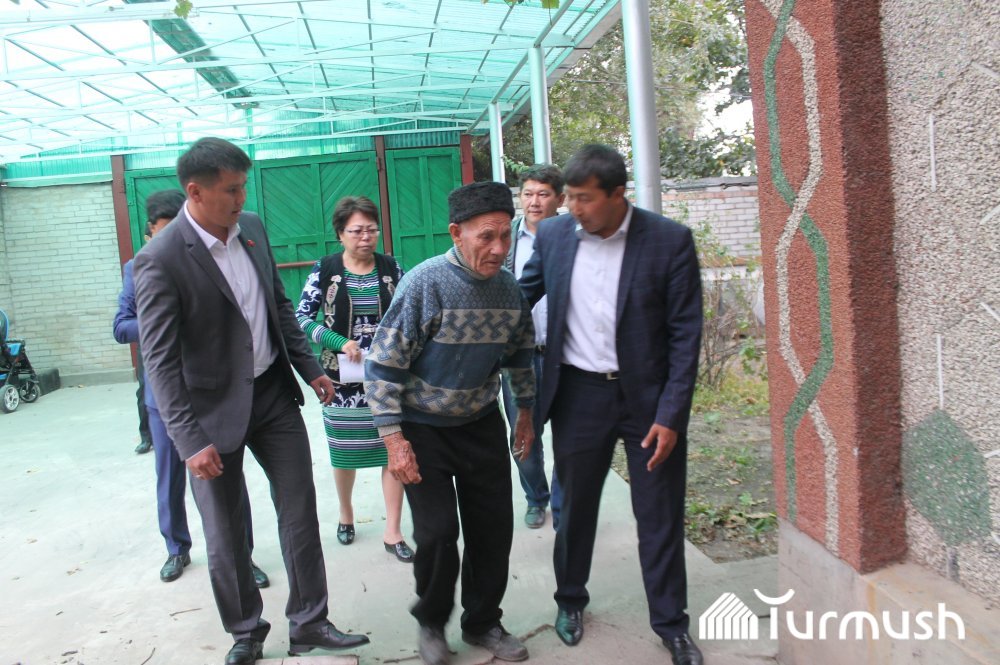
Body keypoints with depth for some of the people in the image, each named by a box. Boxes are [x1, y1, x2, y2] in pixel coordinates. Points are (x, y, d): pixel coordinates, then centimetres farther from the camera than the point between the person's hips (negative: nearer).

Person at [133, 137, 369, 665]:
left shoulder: (251, 228, 0)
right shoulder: (159, 260, -19)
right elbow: (161, 361, -18)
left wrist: (310, 368, 9)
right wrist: (191, 440, -22)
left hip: (272, 392, 5)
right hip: (214, 407, -5)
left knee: (300, 509, 9)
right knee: (225, 533, 9)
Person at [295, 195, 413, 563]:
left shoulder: (390, 268, 0)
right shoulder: (325, 269, -5)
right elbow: (302, 318, -8)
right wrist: (340, 342, -19)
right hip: (343, 377, -1)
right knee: (345, 451, 13)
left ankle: (393, 533, 13)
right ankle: (346, 514, 39)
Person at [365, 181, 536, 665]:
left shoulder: (509, 289, -5)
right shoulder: (425, 284, -22)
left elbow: (519, 354, 11)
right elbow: (384, 364, -19)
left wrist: (525, 412, 15)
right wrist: (394, 440, -21)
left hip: (482, 425, 5)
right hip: (424, 429, -4)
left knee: (494, 529, 8)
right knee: (438, 533, -3)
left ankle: (483, 623, 30)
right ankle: (431, 622, 26)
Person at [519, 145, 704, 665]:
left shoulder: (670, 241, -11)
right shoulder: (553, 235, -3)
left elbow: (685, 333, -9)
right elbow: (521, 295, 11)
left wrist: (670, 413, -13)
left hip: (649, 395, -2)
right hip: (579, 394, 2)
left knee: (660, 515, 8)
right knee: (575, 505, 16)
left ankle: (671, 623, 28)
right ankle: (570, 601, 39)